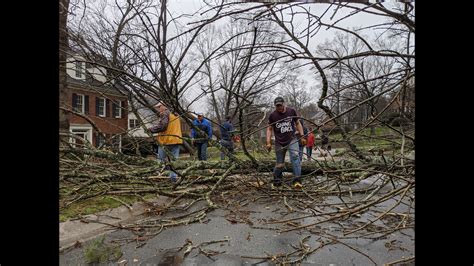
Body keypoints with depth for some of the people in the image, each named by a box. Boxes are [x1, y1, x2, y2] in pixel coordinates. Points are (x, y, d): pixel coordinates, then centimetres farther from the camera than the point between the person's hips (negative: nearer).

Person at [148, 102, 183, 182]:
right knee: (174, 160, 7)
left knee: (162, 159, 5)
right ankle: (173, 177, 6)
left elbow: (161, 126, -17)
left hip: (166, 140, -7)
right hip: (176, 140, 7)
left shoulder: (164, 113, -6)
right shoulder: (174, 114, 21)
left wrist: (151, 129, -4)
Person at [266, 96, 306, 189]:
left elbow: (298, 123, 10)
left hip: (292, 140, 1)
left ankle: (297, 181, -21)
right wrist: (268, 142, -5)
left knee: (295, 157, -21)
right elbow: (269, 129, 3)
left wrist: (302, 136, 3)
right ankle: (276, 182, 25)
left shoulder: (291, 111, 1)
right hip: (279, 142, 0)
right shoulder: (272, 115, -2)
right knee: (279, 164, 5)